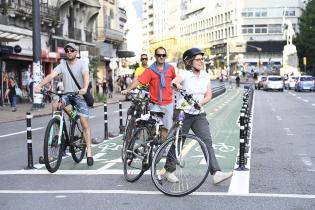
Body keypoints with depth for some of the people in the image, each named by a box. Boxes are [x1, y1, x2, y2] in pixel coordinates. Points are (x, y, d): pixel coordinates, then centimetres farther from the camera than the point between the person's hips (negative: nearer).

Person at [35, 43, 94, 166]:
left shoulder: (82, 64, -9)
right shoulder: (62, 65, 0)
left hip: (80, 95, -3)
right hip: (67, 94, 3)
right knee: (55, 106, -28)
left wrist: (85, 88, -48)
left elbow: (86, 76, -28)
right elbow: (51, 75, -13)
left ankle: (89, 152, -2)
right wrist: (40, 85, -31)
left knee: (84, 123, -7)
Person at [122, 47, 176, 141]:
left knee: (165, 128, 6)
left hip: (167, 103, 2)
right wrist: (128, 89, -29)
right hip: (155, 104, -2)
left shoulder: (170, 68, 1)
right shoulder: (150, 70, -8)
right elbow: (138, 80, -18)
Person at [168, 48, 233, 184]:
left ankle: (216, 173, -12)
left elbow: (209, 95, 2)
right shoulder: (185, 75, -10)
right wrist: (176, 85, -47)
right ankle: (169, 171, 24)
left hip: (199, 114, 4)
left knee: (207, 142, -7)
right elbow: (173, 82, -26)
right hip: (183, 113, -4)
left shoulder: (205, 76, 5)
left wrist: (201, 102, -17)